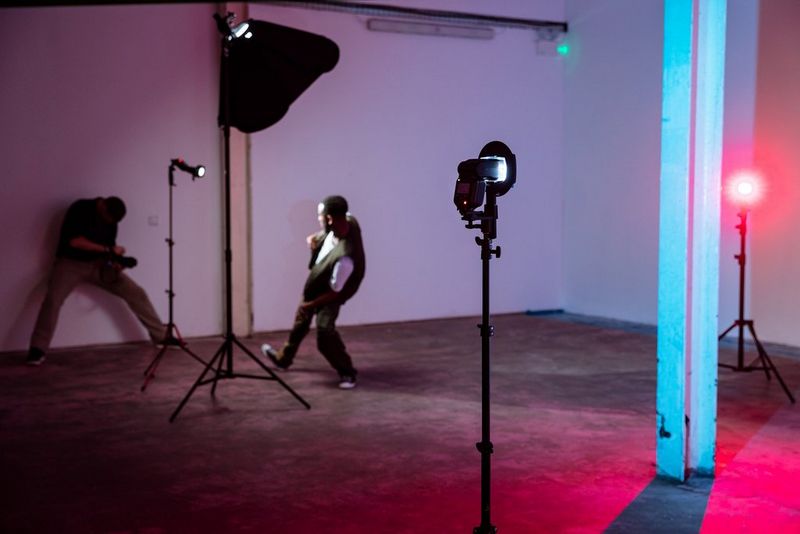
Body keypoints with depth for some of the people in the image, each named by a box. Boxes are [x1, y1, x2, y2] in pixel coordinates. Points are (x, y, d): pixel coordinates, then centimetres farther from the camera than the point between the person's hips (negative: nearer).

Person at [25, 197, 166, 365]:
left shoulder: (111, 219, 2)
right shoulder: (80, 209, -17)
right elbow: (74, 241, -24)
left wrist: (116, 260, -13)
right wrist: (108, 250, -23)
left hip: (97, 263, 5)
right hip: (71, 262, -5)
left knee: (135, 292, -4)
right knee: (52, 299, -31)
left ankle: (161, 335, 5)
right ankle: (37, 350, -24)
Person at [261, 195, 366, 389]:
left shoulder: (344, 256, -43)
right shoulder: (348, 221, -24)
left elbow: (334, 292, -28)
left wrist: (310, 304, -15)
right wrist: (315, 238, -13)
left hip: (328, 297, -8)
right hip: (315, 285, 8)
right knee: (300, 321, 24)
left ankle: (347, 372, 4)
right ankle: (284, 358, 48)